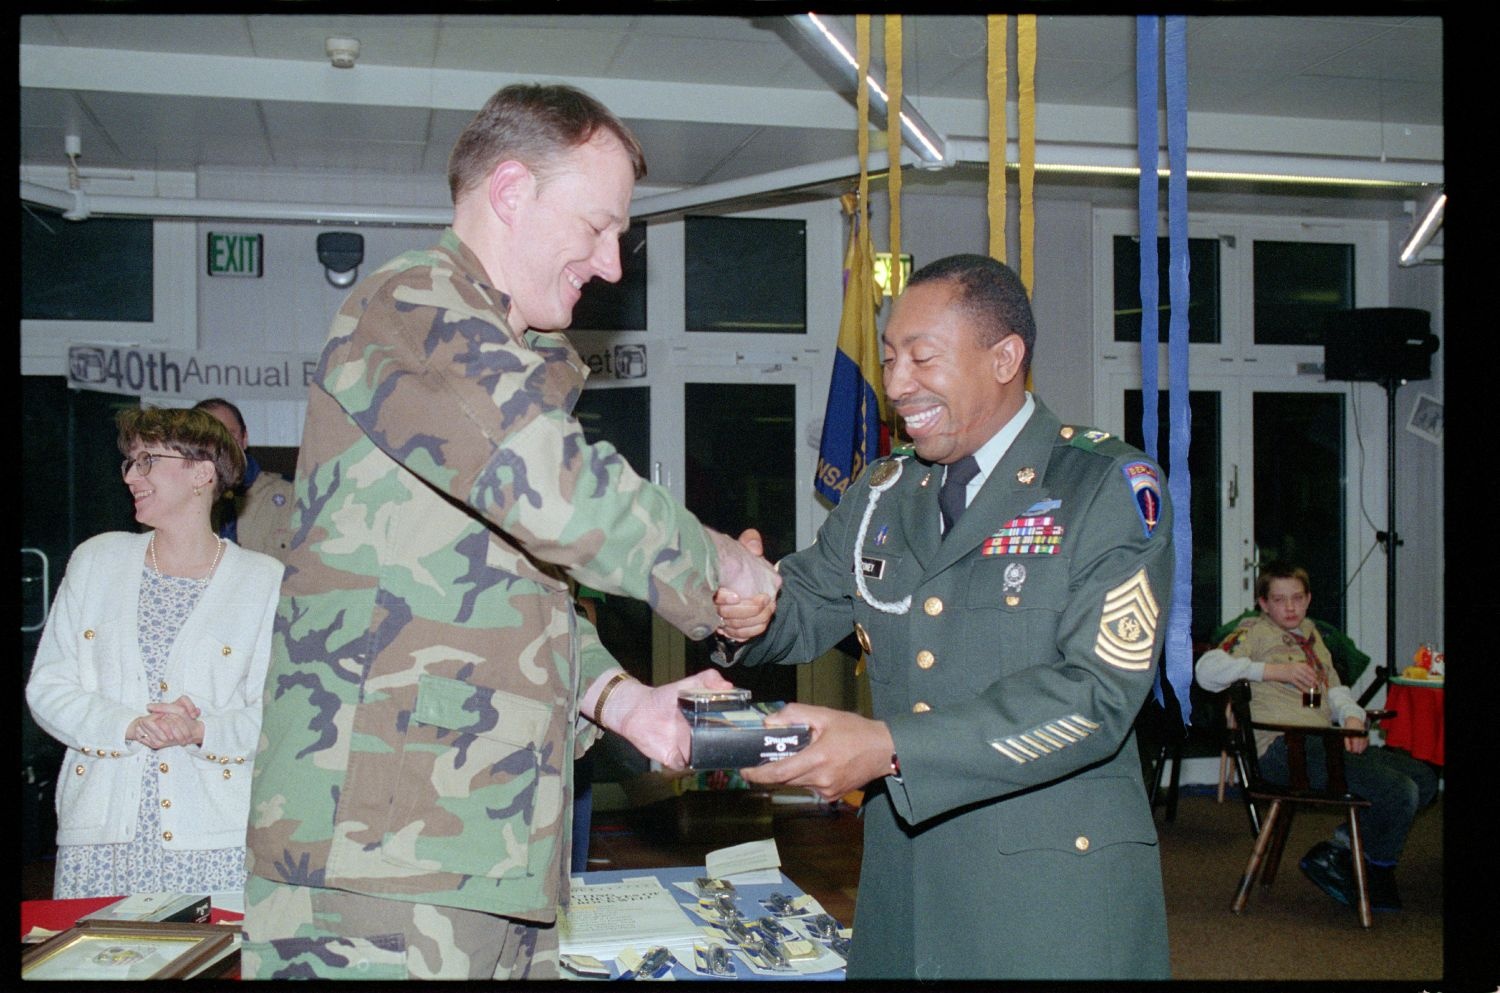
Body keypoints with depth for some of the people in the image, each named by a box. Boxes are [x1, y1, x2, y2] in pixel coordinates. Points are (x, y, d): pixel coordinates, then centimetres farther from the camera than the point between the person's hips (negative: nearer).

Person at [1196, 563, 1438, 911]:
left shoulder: (1310, 632, 27)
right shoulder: (1254, 631, 5)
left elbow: (1334, 688, 25)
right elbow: (1207, 670, -11)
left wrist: (1352, 717, 3)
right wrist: (1274, 670, -16)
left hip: (1325, 742, 8)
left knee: (1423, 777, 0)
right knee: (1398, 792, -20)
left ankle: (1340, 847, 2)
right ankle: (1377, 876, 5)